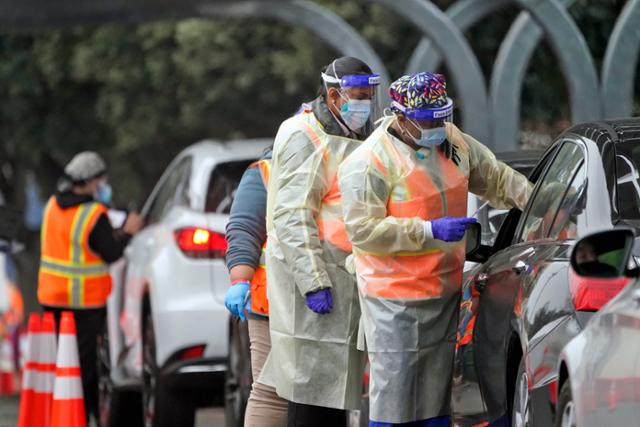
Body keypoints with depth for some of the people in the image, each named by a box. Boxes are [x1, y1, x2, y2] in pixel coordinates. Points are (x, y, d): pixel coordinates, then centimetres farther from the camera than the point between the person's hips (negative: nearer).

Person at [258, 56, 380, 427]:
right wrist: (313, 282, -24)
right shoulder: (305, 138, -11)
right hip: (313, 275, -9)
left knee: (335, 383, 11)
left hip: (346, 277, 9)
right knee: (314, 384, -10)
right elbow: (292, 216, -18)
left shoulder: (354, 138, 19)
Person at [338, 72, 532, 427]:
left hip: (446, 289, 7)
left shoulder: (453, 142, 6)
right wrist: (429, 230, -24)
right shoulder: (368, 163, -17)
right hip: (395, 300, -7)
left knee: (437, 397, 14)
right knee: (394, 394, -8)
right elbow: (362, 229, -21)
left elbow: (496, 178, 20)